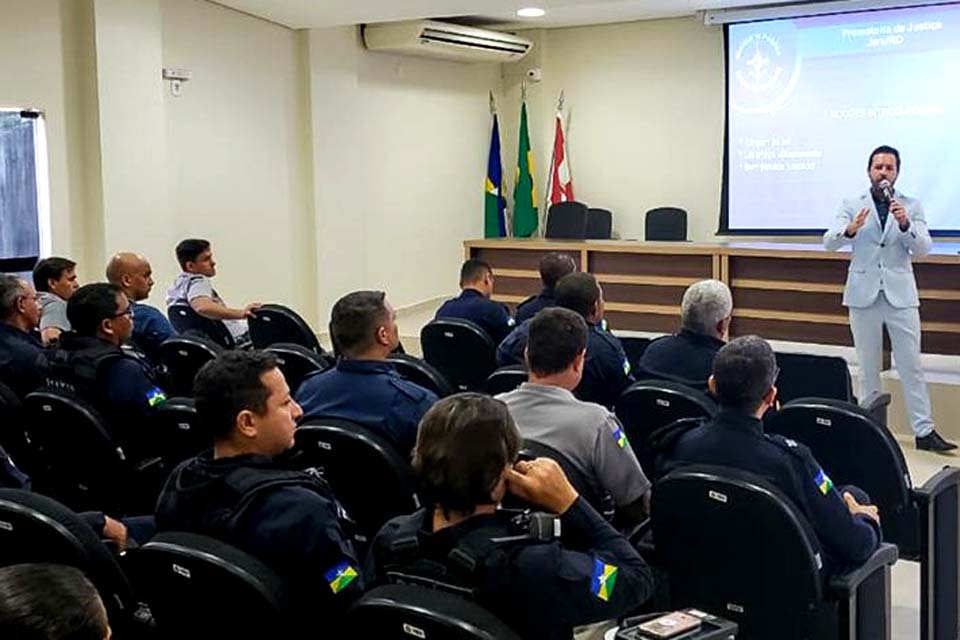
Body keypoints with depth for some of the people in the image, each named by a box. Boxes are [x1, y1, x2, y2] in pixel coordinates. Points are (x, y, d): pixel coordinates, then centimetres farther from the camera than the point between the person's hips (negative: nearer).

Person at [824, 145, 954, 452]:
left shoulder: (911, 206, 5)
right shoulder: (852, 205, 4)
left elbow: (923, 249, -6)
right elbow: (828, 242, -8)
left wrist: (905, 224, -24)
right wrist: (850, 230, -29)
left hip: (900, 294, 0)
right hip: (864, 294, 0)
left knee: (911, 366, -1)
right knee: (868, 366, 9)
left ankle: (924, 431, 2)